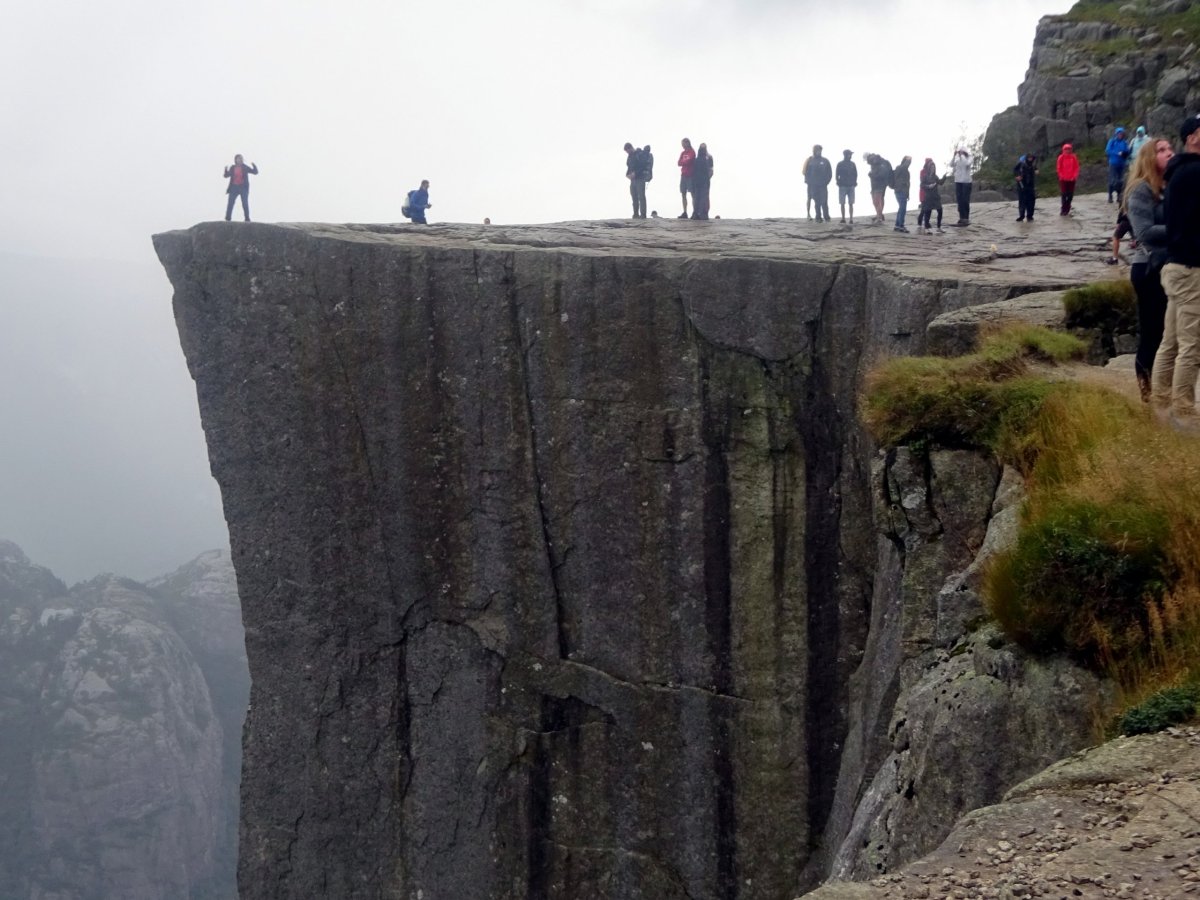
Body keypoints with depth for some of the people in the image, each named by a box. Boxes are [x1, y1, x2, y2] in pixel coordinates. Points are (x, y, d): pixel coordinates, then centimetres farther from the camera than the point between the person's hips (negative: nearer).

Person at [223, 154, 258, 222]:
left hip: (243, 187, -2)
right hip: (234, 187, 2)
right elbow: (226, 175, 3)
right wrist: (226, 170, -16)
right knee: (230, 203, -3)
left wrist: (254, 165, -19)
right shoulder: (232, 168, 6)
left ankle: (247, 219, -3)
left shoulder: (245, 167, 2)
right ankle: (227, 218, 2)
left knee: (245, 204, -6)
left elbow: (255, 172, -1)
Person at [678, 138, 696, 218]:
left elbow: (689, 161, -14)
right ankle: (684, 212, 8)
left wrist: (683, 162, 3)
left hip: (690, 175, -7)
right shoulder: (683, 153, 16)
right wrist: (686, 162, -9)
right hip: (683, 175, 7)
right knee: (683, 195, 5)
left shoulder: (692, 152, -3)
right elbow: (679, 163, 6)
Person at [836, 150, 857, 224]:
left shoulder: (852, 164, 7)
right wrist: (839, 182, -8)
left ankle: (851, 219, -1)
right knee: (842, 203, 0)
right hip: (842, 186, -1)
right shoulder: (840, 164, 1)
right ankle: (843, 219, 7)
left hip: (851, 185, 1)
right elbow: (837, 175, 2)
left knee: (851, 204, -1)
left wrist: (854, 182, -1)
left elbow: (855, 174, 10)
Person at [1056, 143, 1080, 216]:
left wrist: (1075, 176, -8)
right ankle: (1063, 209, 1)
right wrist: (1061, 175, -10)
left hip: (1072, 179, 2)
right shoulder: (1061, 157, -2)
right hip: (1063, 179, -2)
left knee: (1070, 195, 4)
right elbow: (1058, 168, 0)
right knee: (1064, 194, -3)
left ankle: (1067, 210, 15)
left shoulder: (1074, 157, 2)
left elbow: (1076, 167, 3)